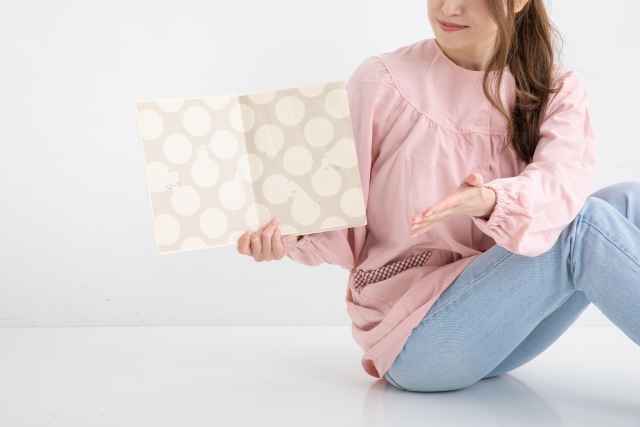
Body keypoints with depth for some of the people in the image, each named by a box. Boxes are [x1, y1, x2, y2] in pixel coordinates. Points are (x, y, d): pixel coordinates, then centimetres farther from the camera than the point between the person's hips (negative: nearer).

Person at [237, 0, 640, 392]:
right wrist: (294, 236, -27)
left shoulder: (557, 90, 3)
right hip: (414, 336, -4)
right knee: (586, 222, -24)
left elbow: (564, 179, -19)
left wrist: (492, 202, -40)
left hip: (497, 326, 4)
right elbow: (346, 227, -5)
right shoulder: (382, 82, -6)